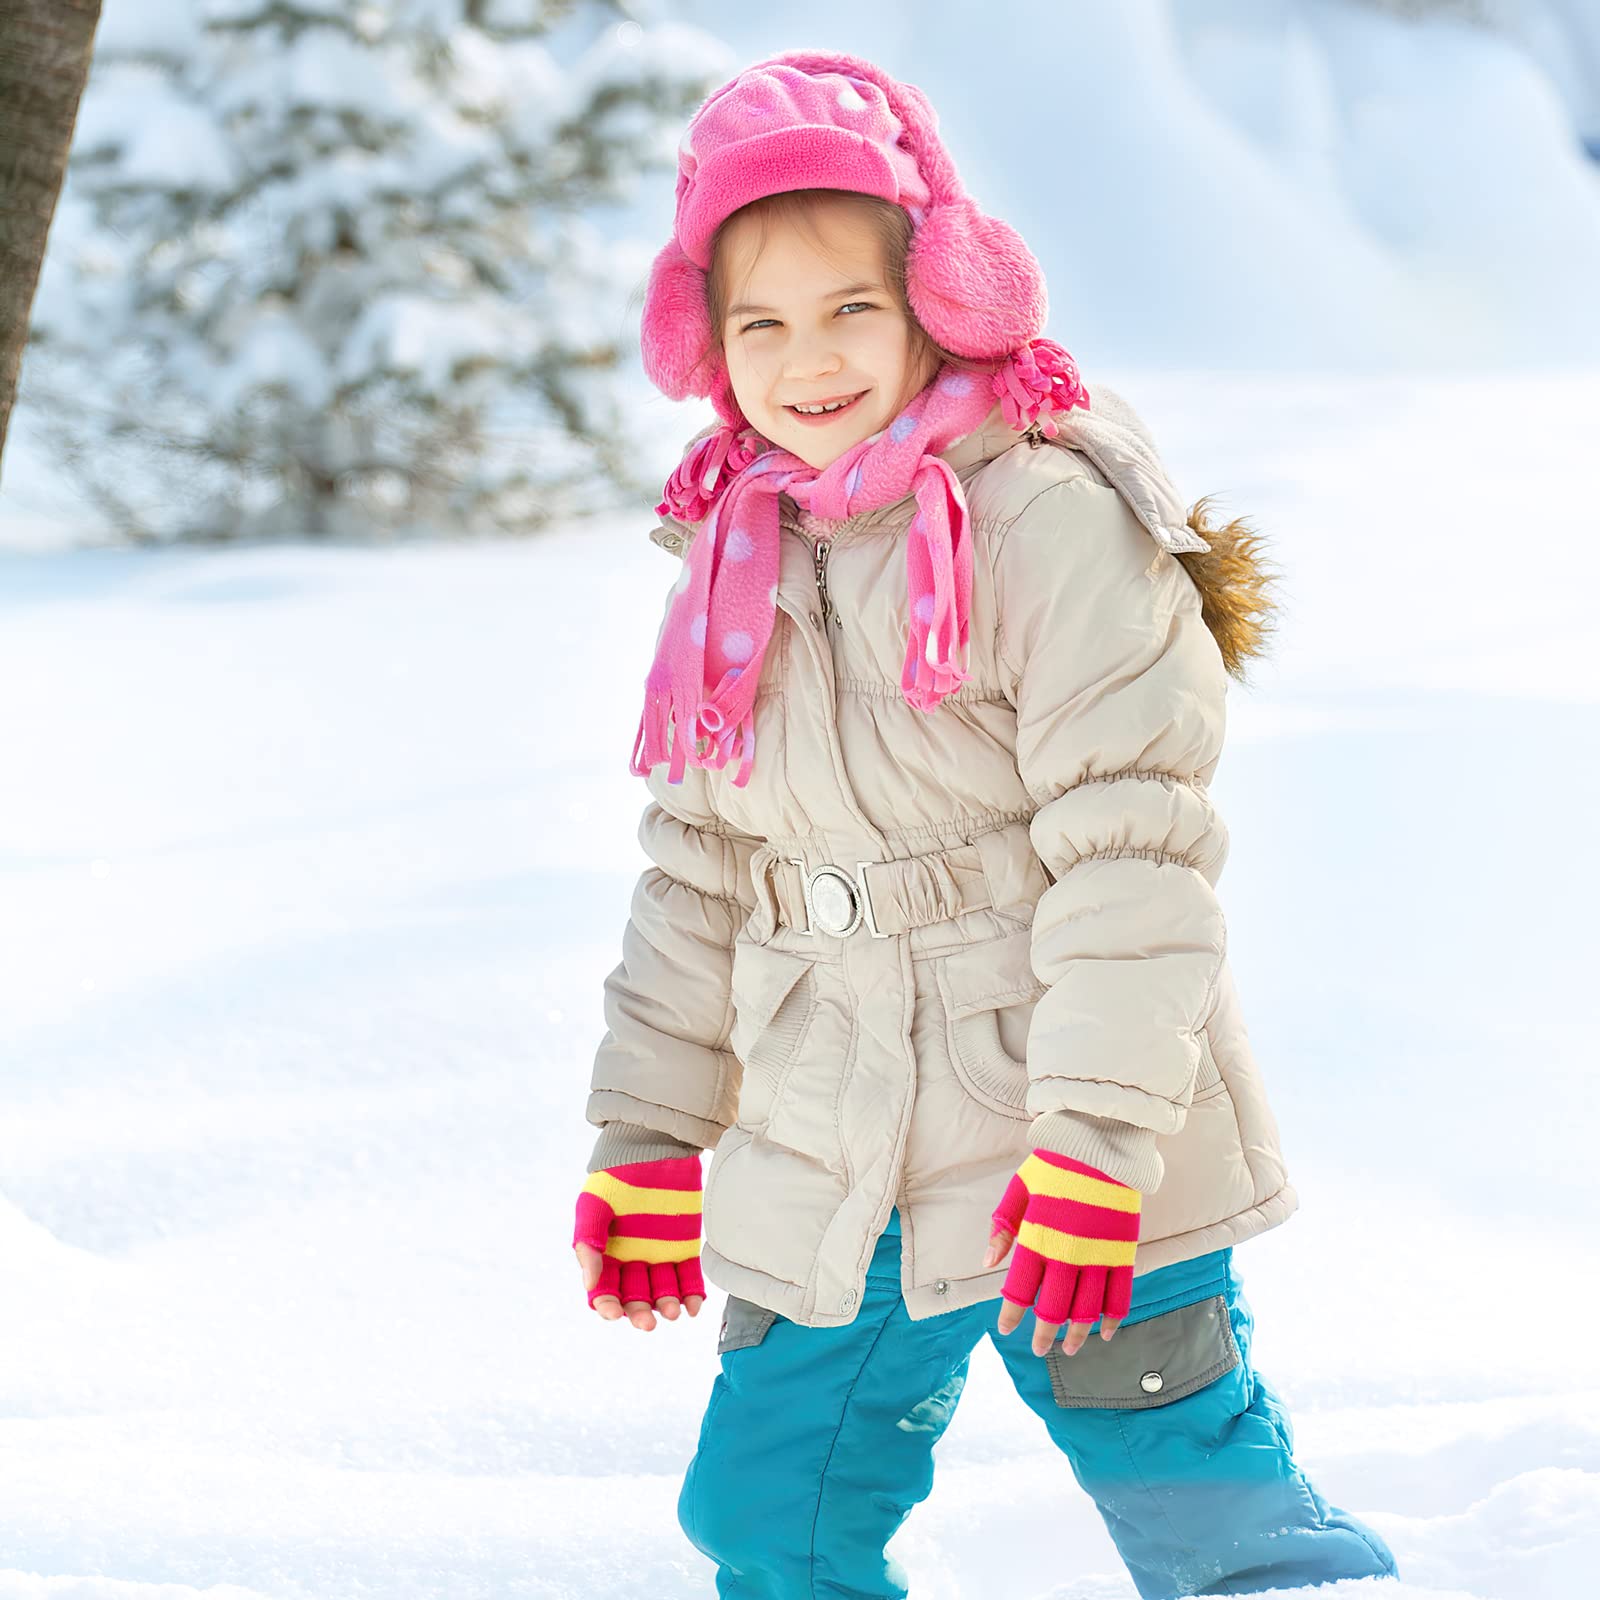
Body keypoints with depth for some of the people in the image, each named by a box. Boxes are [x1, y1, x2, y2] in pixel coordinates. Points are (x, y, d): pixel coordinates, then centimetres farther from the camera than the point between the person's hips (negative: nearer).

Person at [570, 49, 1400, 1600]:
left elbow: (1137, 836, -16)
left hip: (1070, 1136, -6)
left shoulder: (1049, 515, -12)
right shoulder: (739, 562, 10)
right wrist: (648, 1132, 17)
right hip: (831, 1173, 6)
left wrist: (1096, 1135, -21)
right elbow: (697, 869, 17)